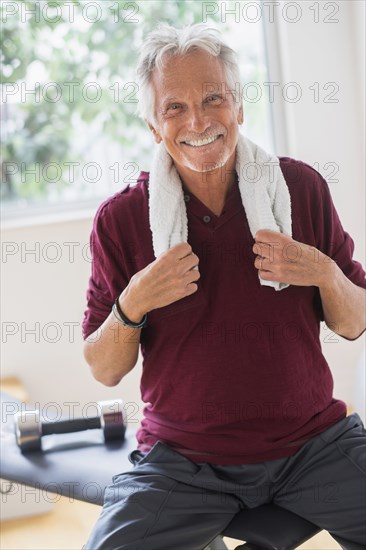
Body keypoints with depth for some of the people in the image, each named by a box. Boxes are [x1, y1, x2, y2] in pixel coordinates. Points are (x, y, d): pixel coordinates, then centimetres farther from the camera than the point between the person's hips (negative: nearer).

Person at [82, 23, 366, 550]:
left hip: (314, 441, 2)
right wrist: (132, 305, -16)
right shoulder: (121, 218, -2)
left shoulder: (301, 186, 1)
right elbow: (104, 370, 2)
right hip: (182, 457, -1)